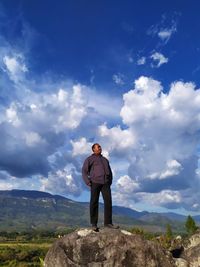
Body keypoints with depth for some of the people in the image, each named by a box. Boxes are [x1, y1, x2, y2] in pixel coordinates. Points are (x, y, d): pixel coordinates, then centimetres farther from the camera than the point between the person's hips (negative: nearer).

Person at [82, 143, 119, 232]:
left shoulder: (105, 159, 24)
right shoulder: (89, 159, 9)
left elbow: (110, 171, 27)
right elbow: (84, 171, 0)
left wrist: (110, 181, 14)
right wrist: (88, 182, -10)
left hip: (105, 183, 4)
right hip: (95, 182, -4)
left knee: (108, 201, -4)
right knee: (94, 203, -1)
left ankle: (108, 222, 3)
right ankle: (94, 224, 7)